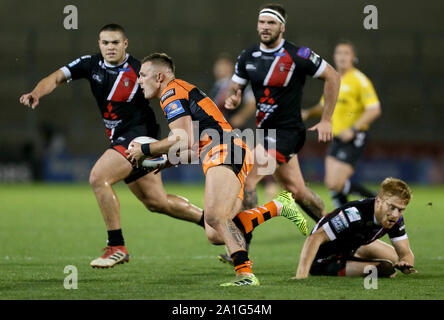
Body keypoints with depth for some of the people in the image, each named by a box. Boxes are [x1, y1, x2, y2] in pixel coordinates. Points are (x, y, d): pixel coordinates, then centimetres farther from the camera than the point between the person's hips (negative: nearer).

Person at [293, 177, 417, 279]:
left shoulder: (395, 218, -17)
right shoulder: (356, 214, -42)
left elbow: (406, 253, -11)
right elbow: (314, 239, -47)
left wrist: (405, 263, -38)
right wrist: (301, 276, -57)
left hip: (350, 247, 8)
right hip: (325, 260, -8)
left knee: (394, 257, 22)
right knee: (388, 270, -19)